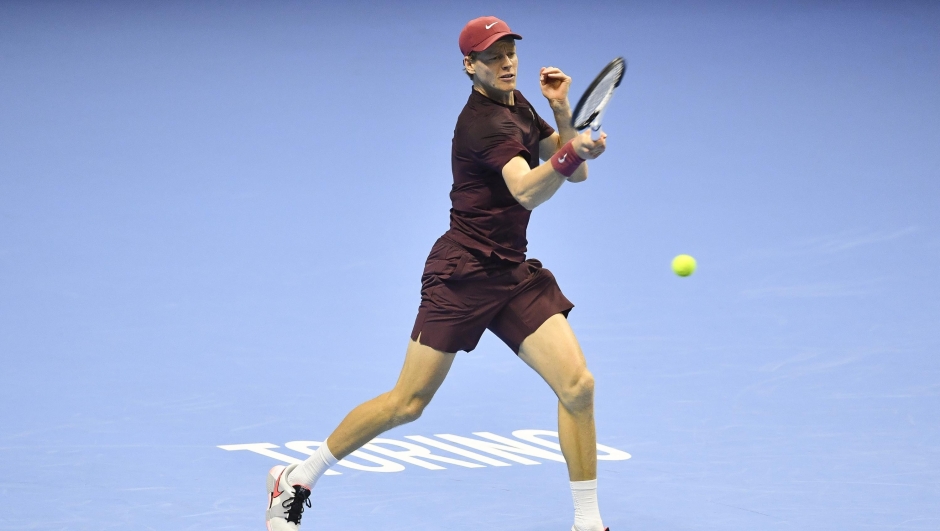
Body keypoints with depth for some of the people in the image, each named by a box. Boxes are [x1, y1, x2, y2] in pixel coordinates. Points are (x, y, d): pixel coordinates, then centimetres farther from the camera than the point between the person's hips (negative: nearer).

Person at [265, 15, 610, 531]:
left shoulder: (517, 105, 10)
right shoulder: (484, 122, -19)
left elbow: (572, 174, 10)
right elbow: (526, 190, -34)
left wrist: (562, 110, -4)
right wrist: (570, 155, -52)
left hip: (514, 275, 8)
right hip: (462, 274, -8)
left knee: (577, 385, -7)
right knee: (407, 404, -4)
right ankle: (296, 480, 13)